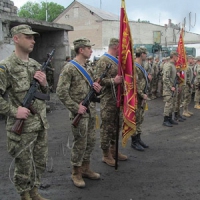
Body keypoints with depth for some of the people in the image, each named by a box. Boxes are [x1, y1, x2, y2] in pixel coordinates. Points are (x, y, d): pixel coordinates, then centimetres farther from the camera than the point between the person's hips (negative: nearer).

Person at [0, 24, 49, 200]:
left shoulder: (36, 65, 8)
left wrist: (44, 84, -4)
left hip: (42, 125, 7)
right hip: (22, 128, -6)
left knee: (40, 162, 18)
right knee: (24, 166, 8)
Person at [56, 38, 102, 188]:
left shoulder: (87, 67, 13)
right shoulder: (69, 68, -13)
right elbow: (61, 92, -17)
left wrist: (97, 87, -2)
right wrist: (76, 107, -18)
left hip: (90, 110, 8)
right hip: (79, 112, -8)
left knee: (91, 141, 14)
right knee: (80, 143, 0)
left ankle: (86, 169, 29)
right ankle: (76, 174, 16)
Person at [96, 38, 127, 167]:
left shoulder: (117, 60, 16)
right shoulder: (103, 61, -12)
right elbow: (99, 80, -18)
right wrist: (113, 81, -28)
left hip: (118, 99, 9)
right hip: (108, 100, -9)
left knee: (116, 126, 16)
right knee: (107, 127, 0)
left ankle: (113, 150, 29)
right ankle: (106, 155, 11)